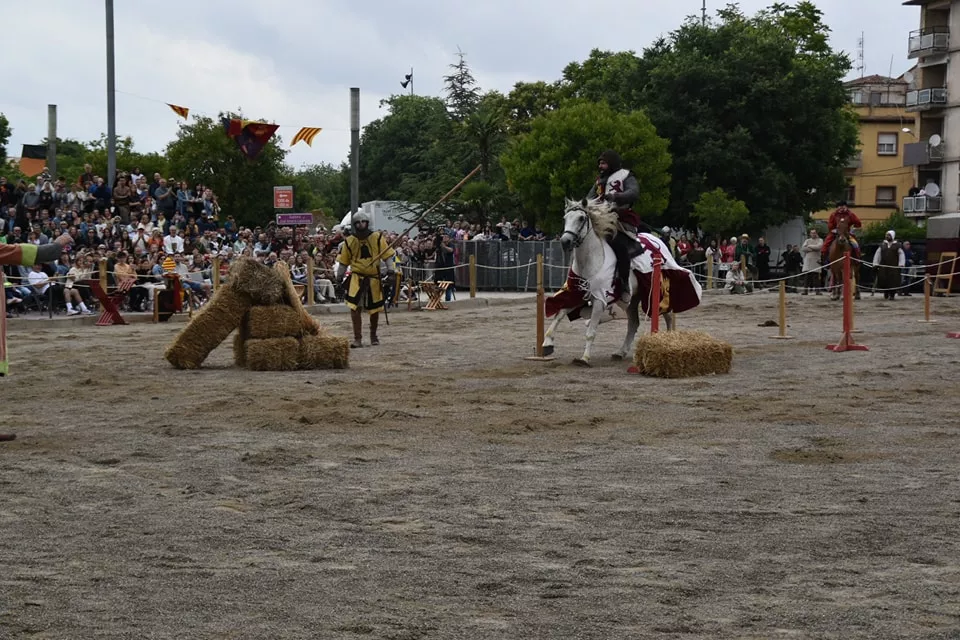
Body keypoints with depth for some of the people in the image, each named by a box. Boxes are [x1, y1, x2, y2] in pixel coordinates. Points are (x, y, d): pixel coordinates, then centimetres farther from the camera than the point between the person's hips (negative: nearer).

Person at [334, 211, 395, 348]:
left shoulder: (377, 238, -3)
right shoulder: (349, 241, 0)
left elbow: (387, 254, -1)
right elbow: (343, 261, 8)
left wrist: (390, 268, -14)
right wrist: (338, 274, 1)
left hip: (373, 277, 1)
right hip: (356, 278, -1)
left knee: (375, 309, 11)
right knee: (354, 307, -14)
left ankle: (373, 335, 33)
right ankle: (357, 338, -7)